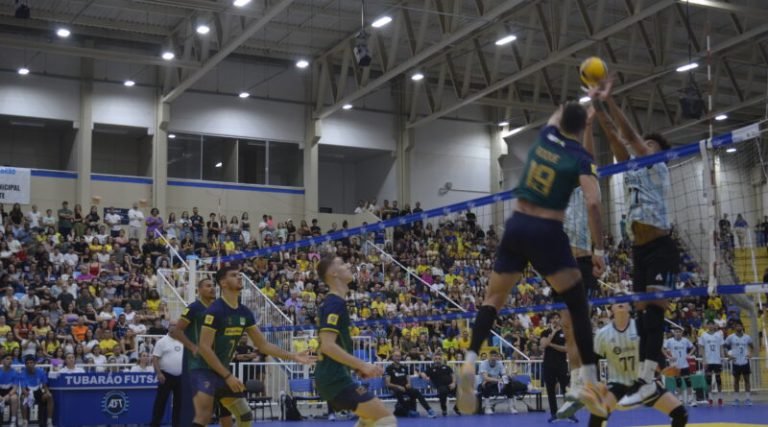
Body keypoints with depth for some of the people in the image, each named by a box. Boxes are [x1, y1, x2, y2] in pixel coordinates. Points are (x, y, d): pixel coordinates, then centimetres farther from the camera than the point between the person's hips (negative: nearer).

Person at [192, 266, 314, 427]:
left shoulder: (245, 313, 5)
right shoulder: (215, 310, -18)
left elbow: (263, 344, 11)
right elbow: (204, 347, -21)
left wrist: (292, 356, 4)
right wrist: (228, 376, -22)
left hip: (223, 371, 9)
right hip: (205, 370, -9)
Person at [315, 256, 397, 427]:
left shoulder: (331, 302, 17)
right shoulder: (335, 303, -14)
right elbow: (328, 346, -24)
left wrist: (357, 366, 21)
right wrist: (362, 365, -24)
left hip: (332, 377, 10)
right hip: (335, 378, -10)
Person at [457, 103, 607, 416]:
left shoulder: (545, 136, 9)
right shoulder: (581, 158, -4)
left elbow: (558, 114, 33)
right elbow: (592, 203, -17)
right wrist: (599, 249, -12)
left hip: (517, 225, 4)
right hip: (547, 231, -4)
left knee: (493, 299, 10)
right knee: (578, 303, 5)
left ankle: (470, 363, -7)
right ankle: (589, 381, -2)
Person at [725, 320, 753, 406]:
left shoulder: (747, 337, 2)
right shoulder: (731, 337, -4)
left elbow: (752, 346, 17)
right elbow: (724, 347, 3)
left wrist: (750, 354, 0)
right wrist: (728, 354, -9)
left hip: (745, 361, 1)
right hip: (736, 362, -1)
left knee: (747, 379, 2)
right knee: (736, 380, 6)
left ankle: (747, 399, 6)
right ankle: (736, 399, 12)